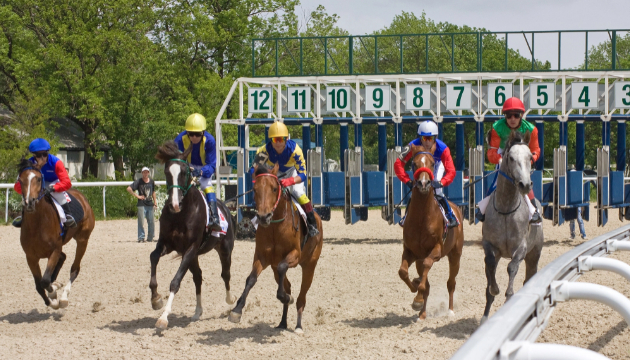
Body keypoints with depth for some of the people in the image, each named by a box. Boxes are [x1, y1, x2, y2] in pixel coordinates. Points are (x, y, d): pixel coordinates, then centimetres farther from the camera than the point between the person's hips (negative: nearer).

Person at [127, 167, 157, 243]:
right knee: (141, 221, -6)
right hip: (141, 204, -4)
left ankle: (150, 238, 15)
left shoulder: (151, 181, 11)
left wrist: (155, 201, 17)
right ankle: (141, 238, -1)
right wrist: (137, 196, -11)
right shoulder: (138, 181, -4)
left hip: (150, 204, 4)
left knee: (151, 222, 5)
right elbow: (128, 189, -9)